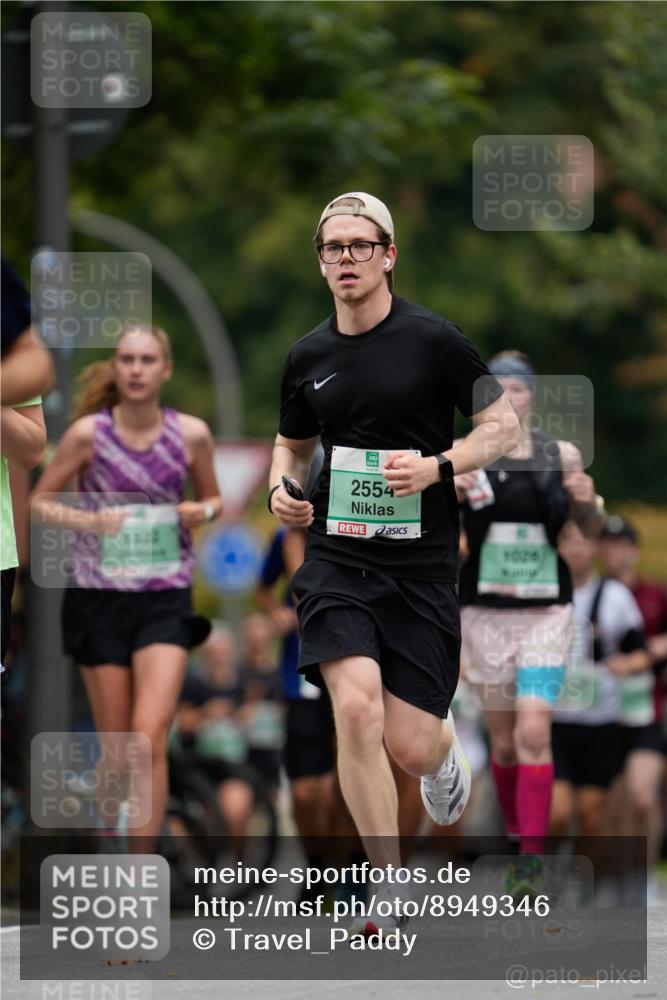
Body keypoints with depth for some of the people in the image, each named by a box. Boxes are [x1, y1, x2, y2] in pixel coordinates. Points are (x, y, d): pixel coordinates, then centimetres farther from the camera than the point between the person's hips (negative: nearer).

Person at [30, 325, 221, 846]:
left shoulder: (191, 433, -1)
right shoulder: (89, 432, -5)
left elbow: (215, 499, 15)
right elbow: (39, 501, 3)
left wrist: (202, 511, -9)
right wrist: (89, 520, -15)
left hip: (166, 600, 0)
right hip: (99, 597, 0)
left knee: (151, 735, -14)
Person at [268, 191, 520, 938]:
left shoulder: (432, 339, -5)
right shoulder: (308, 356, 7)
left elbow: (503, 426, 0)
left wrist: (436, 467, -17)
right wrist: (281, 487, 1)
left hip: (421, 562, -2)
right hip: (336, 559, 2)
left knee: (407, 747, -4)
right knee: (356, 708, -21)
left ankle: (444, 750, 38)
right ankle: (391, 896, -11)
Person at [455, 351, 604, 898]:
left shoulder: (562, 455, 2)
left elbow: (592, 529, 14)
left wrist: (589, 502, -9)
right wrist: (448, 495, -22)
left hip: (547, 611, -1)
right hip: (485, 610, 1)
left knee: (533, 734, -16)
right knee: (503, 742, 7)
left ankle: (532, 861, -16)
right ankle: (518, 840, 27)